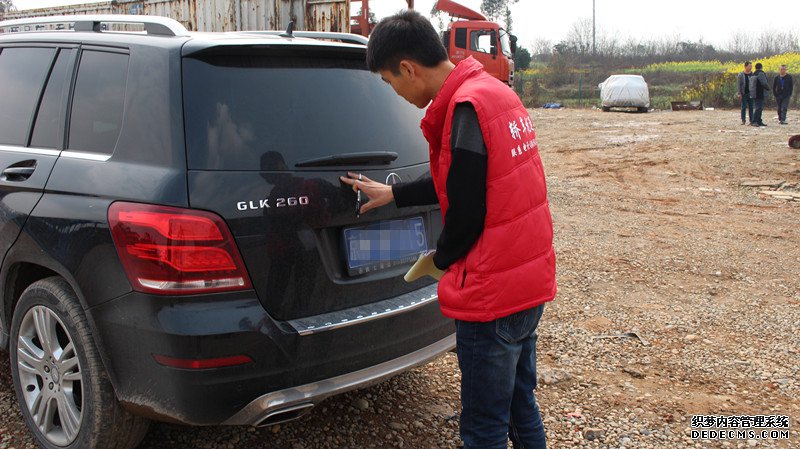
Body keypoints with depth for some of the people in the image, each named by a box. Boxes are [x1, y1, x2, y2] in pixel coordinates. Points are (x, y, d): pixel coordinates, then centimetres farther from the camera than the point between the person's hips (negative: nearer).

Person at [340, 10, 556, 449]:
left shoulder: (466, 107, -20)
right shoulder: (495, 92, 10)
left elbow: (467, 211, -19)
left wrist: (442, 258, 1)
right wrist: (393, 194, 25)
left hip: (492, 293, -10)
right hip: (531, 280, 10)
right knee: (521, 405, 23)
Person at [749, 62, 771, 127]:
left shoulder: (753, 75, 15)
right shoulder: (761, 74, -12)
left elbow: (751, 85, 18)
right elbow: (764, 83, -17)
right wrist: (768, 88, 2)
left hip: (754, 94, 9)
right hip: (760, 94, -9)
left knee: (760, 108, 15)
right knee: (758, 108, -12)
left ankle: (759, 121, 17)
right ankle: (754, 121, -19)